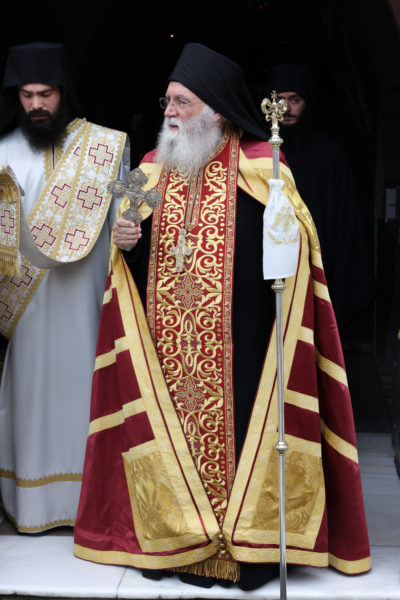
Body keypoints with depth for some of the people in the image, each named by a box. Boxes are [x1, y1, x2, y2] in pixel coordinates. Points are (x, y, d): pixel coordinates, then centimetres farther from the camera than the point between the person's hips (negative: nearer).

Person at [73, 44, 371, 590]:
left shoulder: (260, 167, -2)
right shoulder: (154, 168, 12)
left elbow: (297, 251, 0)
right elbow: (136, 257, 16)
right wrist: (125, 243, -4)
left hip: (238, 347, -4)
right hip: (165, 348, 4)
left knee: (234, 428, -2)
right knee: (171, 427, 6)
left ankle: (246, 548, 12)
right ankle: (173, 540, 20)